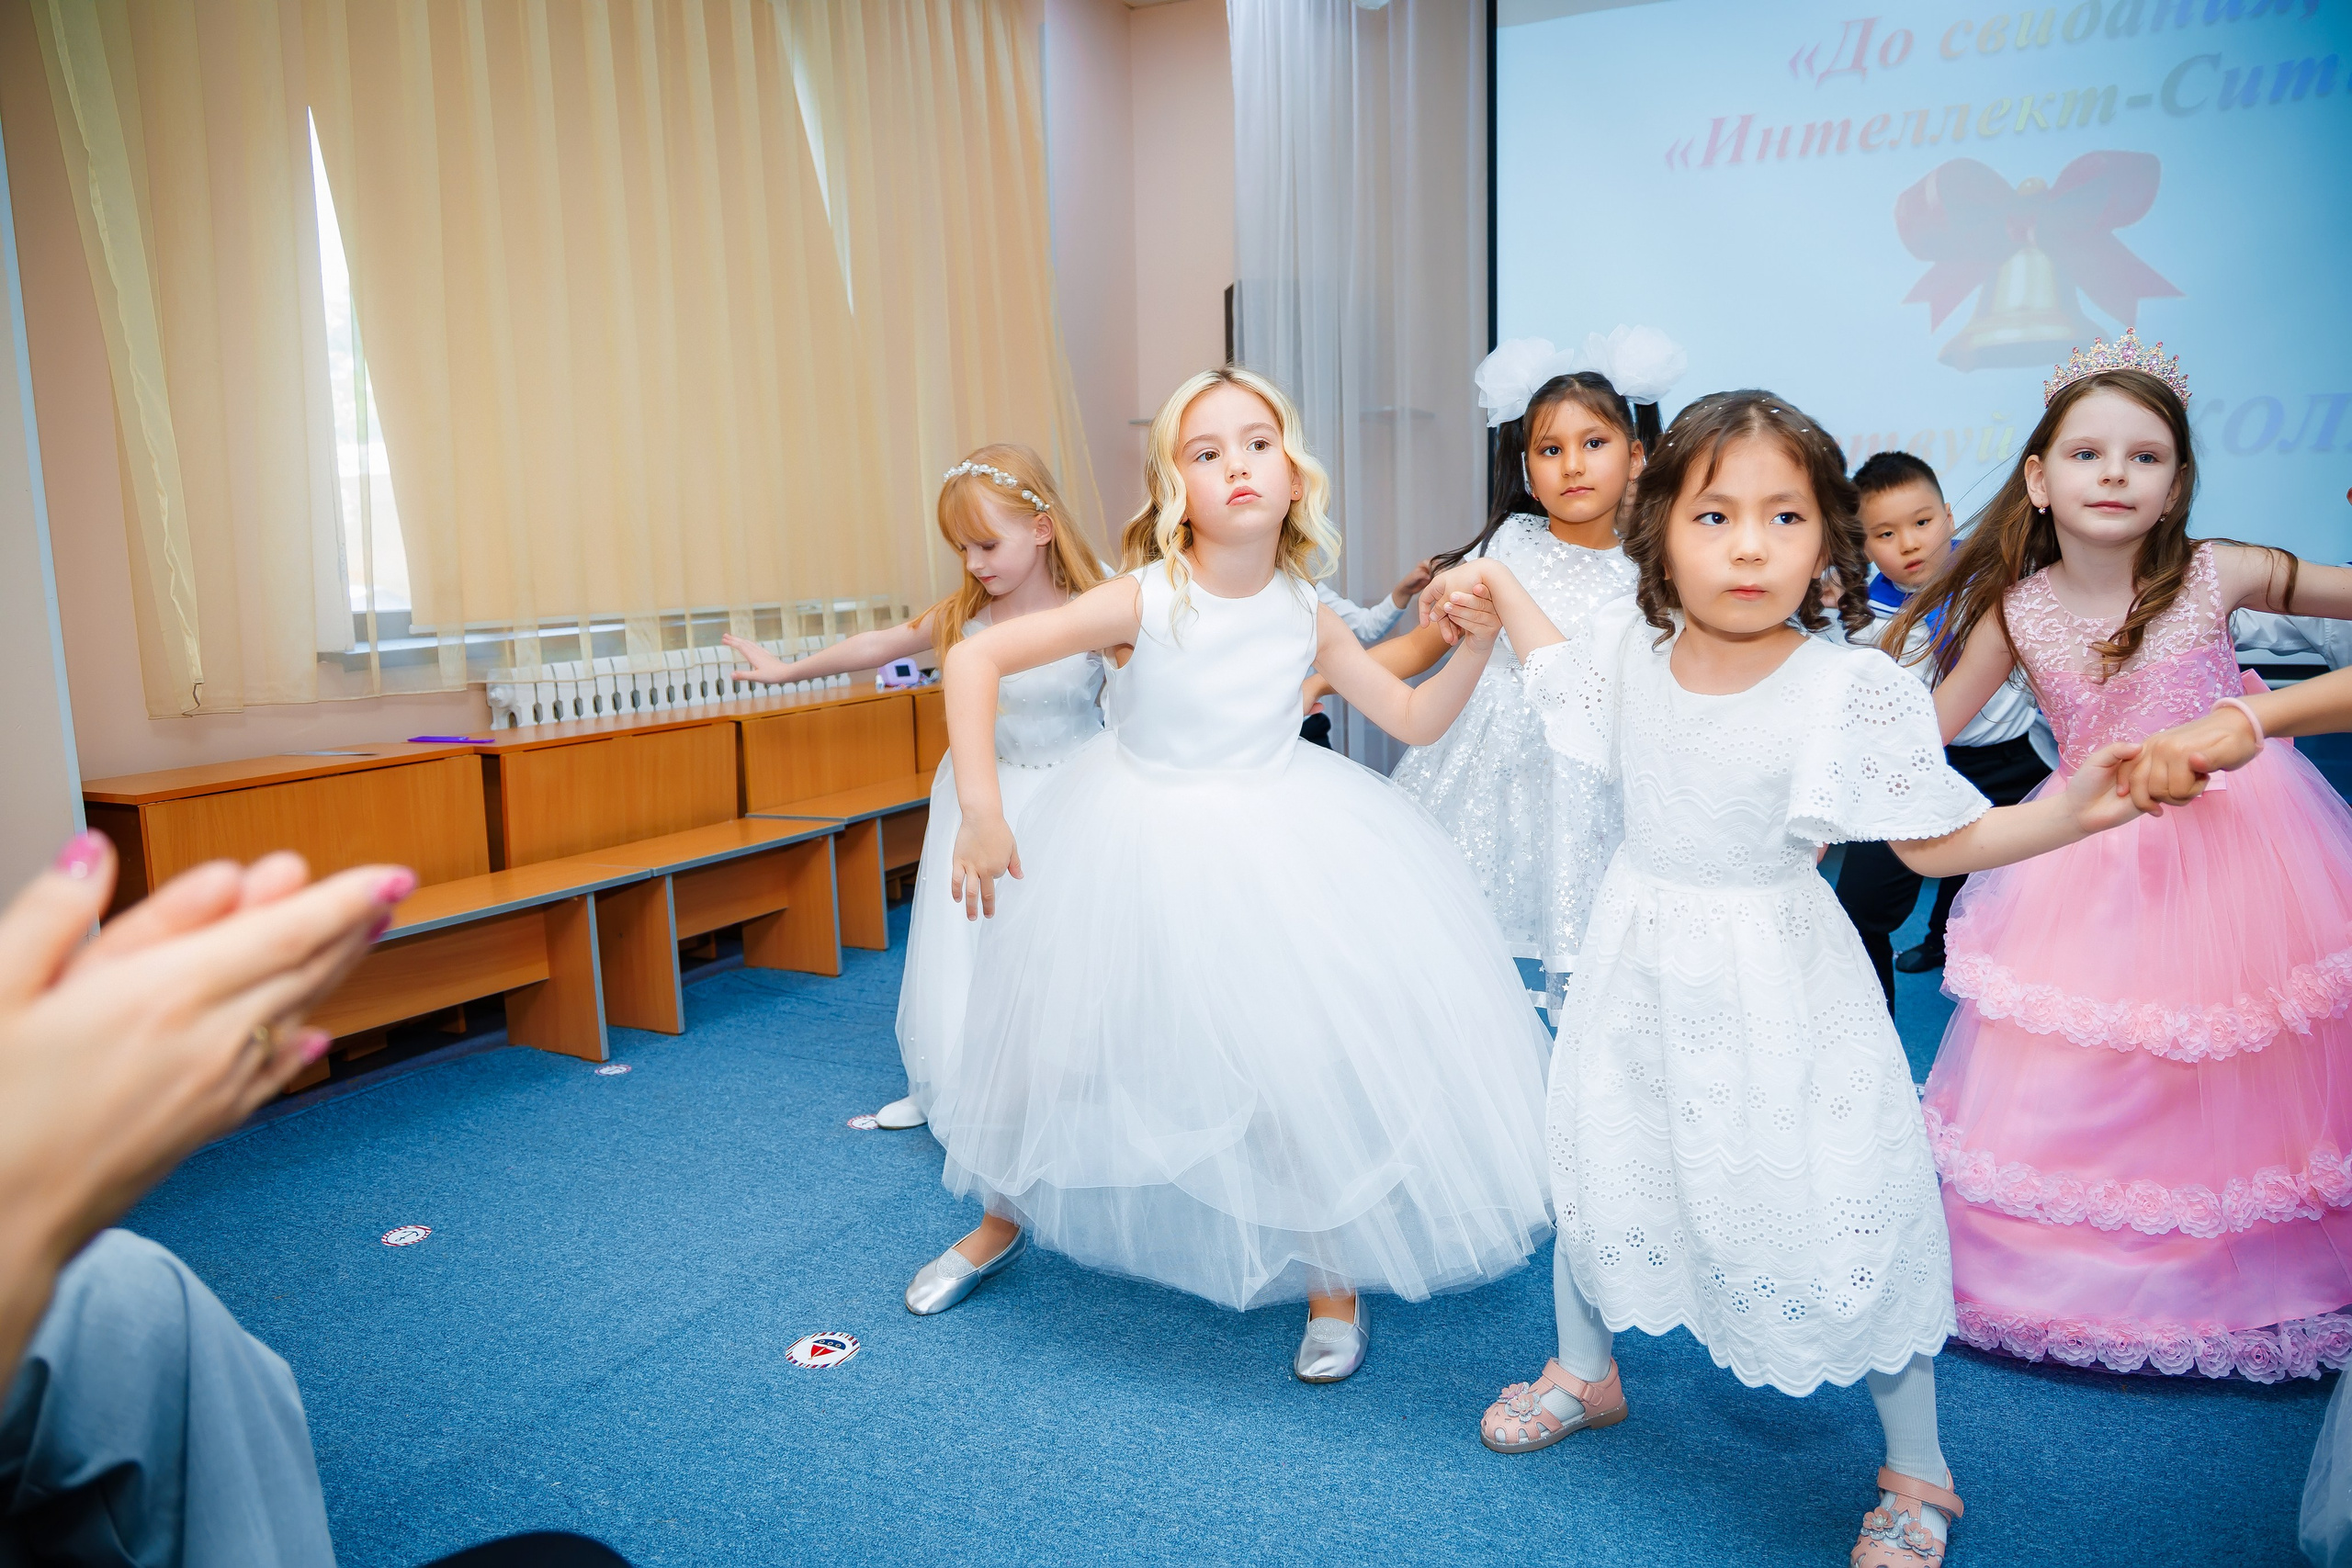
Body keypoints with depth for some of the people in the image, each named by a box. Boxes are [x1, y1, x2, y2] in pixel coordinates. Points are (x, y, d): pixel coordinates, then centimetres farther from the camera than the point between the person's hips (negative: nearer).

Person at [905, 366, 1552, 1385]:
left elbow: (1415, 719, 4)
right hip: (1144, 850, -1)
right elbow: (976, 656, -22)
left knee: (1309, 1060, -7)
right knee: (1064, 1033, 11)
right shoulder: (1147, 600, -19)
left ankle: (1333, 1273, 20)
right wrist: (979, 809, -27)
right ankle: (1004, 1218, 41)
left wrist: (1476, 641, -12)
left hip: (1280, 847, 1)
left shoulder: (1304, 616, -8)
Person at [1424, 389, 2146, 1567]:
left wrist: (2071, 812, -25)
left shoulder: (1851, 691, -19)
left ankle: (1916, 1471, 30)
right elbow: (1565, 670, 17)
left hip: (1776, 983, -4)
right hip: (1641, 966, 5)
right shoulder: (1630, 643, -8)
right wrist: (1494, 585, 17)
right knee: (1593, 1162, 19)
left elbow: (1936, 842, -11)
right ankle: (1584, 1370, 48)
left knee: (1836, 1216, 3)